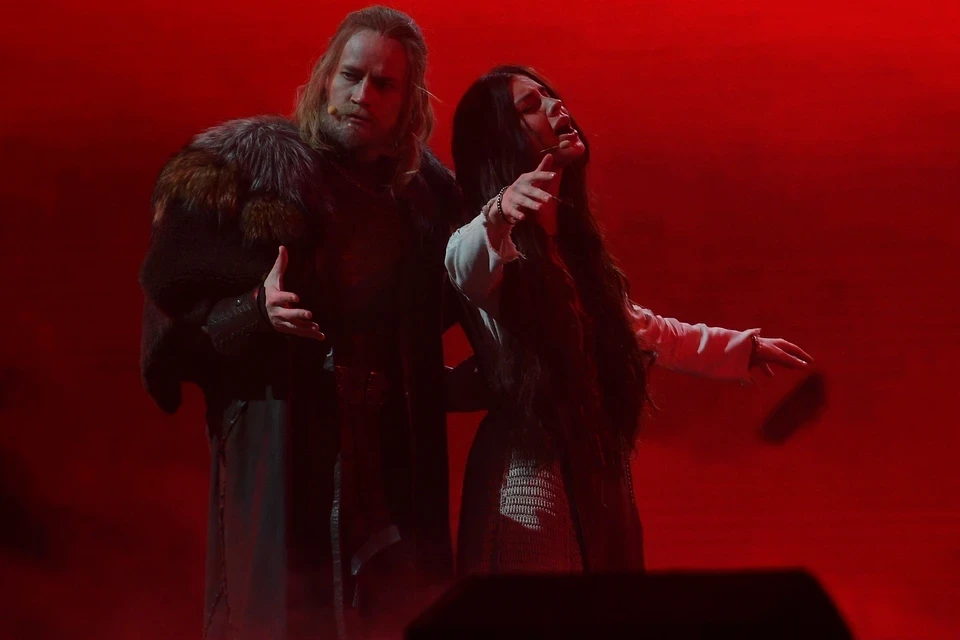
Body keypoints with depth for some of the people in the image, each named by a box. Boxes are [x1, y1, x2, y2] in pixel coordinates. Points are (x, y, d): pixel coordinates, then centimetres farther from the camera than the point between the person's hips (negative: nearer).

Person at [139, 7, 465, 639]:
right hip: (282, 454, -4)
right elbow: (175, 313, -5)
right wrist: (256, 313, -23)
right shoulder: (246, 167, -3)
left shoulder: (425, 191, 12)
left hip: (396, 461, 4)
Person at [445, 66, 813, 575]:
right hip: (529, 476, -8)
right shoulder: (496, 242, -10)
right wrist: (496, 213, -57)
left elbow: (636, 326, 31)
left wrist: (742, 348, 39)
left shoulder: (570, 238, 16)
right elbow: (464, 267, -36)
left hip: (598, 477, 8)